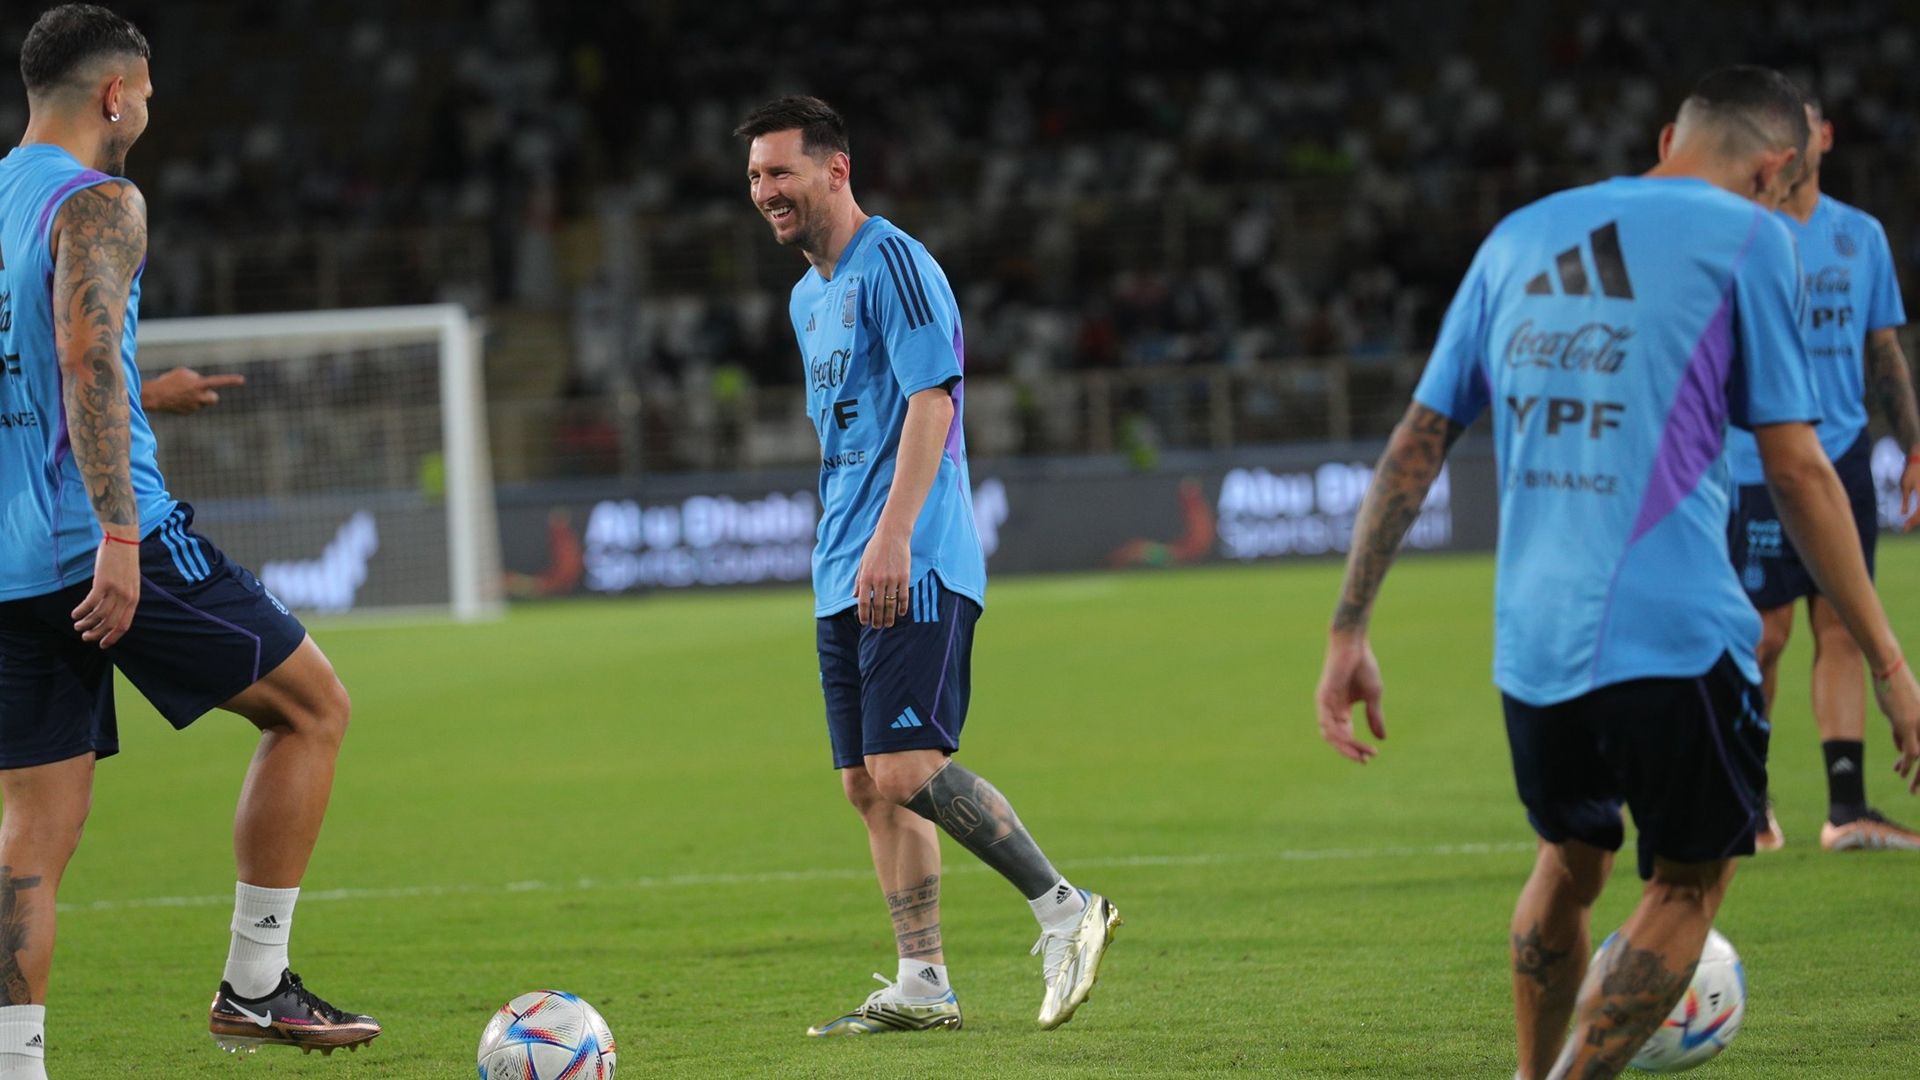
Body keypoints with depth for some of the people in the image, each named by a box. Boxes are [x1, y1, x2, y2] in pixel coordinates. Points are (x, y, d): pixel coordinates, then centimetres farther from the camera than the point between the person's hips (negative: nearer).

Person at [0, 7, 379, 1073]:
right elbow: (87, 358, -21)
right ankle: (254, 986, 6)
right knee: (313, 707, 8)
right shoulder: (98, 203, -7)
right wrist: (118, 534, -26)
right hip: (107, 543, -8)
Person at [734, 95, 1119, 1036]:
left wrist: (892, 537, -25)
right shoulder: (809, 297, 20)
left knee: (908, 771, -17)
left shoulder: (893, 264, -9)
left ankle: (1062, 908, -7)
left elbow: (931, 401, -17)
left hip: (913, 570, -9)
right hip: (844, 578, 9)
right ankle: (922, 986, 8)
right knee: (869, 785, 5)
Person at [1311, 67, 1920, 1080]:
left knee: (1569, 861, 25)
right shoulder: (1746, 238, 0)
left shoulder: (1518, 237, 15)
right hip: (1677, 635, -5)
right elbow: (1796, 471, -4)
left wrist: (1349, 629, 15)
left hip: (1531, 642, 5)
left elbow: (1416, 443, 13)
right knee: (1688, 881, 10)